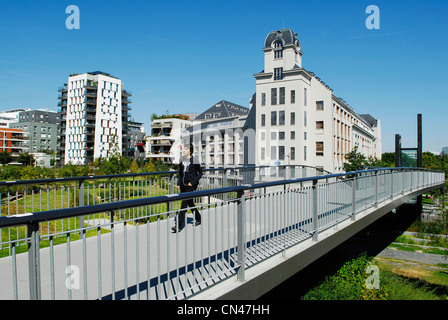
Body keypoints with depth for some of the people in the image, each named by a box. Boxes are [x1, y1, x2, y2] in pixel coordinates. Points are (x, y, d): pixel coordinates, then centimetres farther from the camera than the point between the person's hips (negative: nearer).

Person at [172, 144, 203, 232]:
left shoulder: (194, 160, -9)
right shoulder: (182, 159, 7)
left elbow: (200, 173, -3)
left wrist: (193, 182, -12)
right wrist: (178, 183, 8)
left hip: (190, 185, -6)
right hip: (183, 185, 6)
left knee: (184, 204, -9)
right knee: (190, 203, 16)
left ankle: (178, 226, -5)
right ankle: (198, 219, 36)